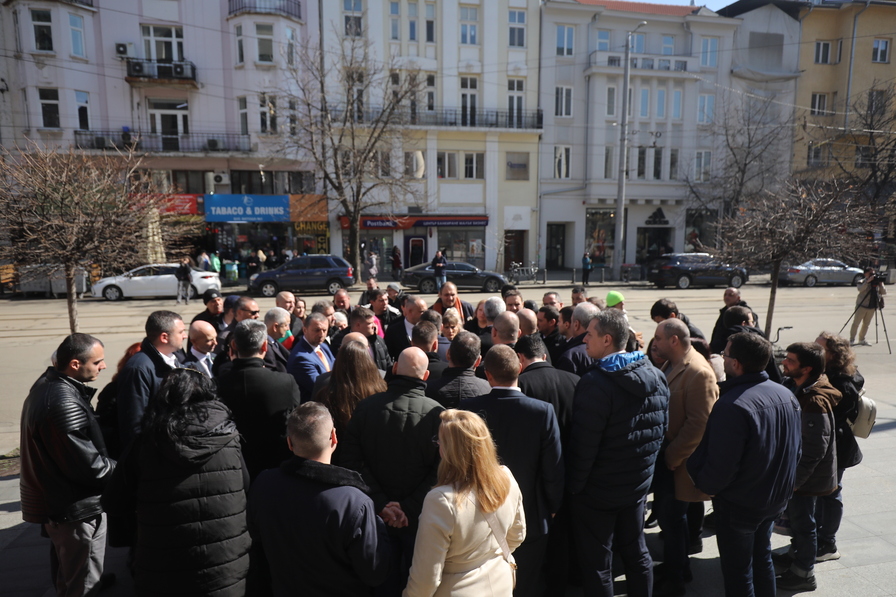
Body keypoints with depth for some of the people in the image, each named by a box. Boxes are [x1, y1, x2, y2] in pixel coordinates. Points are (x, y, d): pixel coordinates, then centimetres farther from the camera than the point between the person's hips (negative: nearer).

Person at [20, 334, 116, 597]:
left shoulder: (46, 385, 1)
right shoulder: (65, 403, -30)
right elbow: (89, 466, -26)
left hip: (52, 499, 10)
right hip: (75, 509, -10)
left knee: (65, 573, 30)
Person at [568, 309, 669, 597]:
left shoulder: (596, 383, -25)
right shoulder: (656, 376, -1)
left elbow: (583, 443, -23)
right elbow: (661, 428, 8)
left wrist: (573, 485, -10)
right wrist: (645, 463, 17)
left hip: (598, 488, -7)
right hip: (639, 483, 7)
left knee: (597, 563, 9)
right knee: (636, 550, 23)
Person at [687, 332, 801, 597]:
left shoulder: (730, 406, -31)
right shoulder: (786, 394, -4)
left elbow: (719, 468, -27)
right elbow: (795, 451, 8)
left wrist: (704, 485, -7)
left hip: (738, 505, -7)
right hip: (775, 498, 8)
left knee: (738, 571, 11)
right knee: (762, 559, 26)